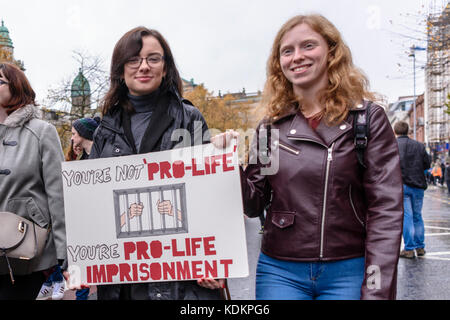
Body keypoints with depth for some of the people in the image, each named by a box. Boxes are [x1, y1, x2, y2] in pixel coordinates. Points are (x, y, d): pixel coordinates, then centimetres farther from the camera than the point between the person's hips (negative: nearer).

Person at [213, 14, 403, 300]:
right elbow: (254, 205, 7)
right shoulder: (270, 127, 5)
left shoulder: (368, 118, -3)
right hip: (280, 271, 2)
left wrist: (377, 289, -12)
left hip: (348, 272, -2)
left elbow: (385, 209, -7)